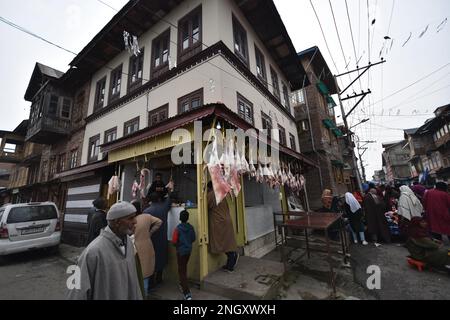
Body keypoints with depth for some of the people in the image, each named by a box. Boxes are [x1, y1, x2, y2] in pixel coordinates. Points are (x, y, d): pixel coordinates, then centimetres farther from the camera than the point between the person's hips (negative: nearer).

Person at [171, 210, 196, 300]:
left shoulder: (177, 228, -19)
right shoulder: (191, 228, -6)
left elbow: (174, 241, -17)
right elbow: (193, 239, 4)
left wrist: (178, 244, 4)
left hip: (181, 251, -5)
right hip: (189, 250, 5)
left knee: (181, 271, 4)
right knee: (184, 268, 25)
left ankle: (187, 293, 0)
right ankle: (182, 285, 42)